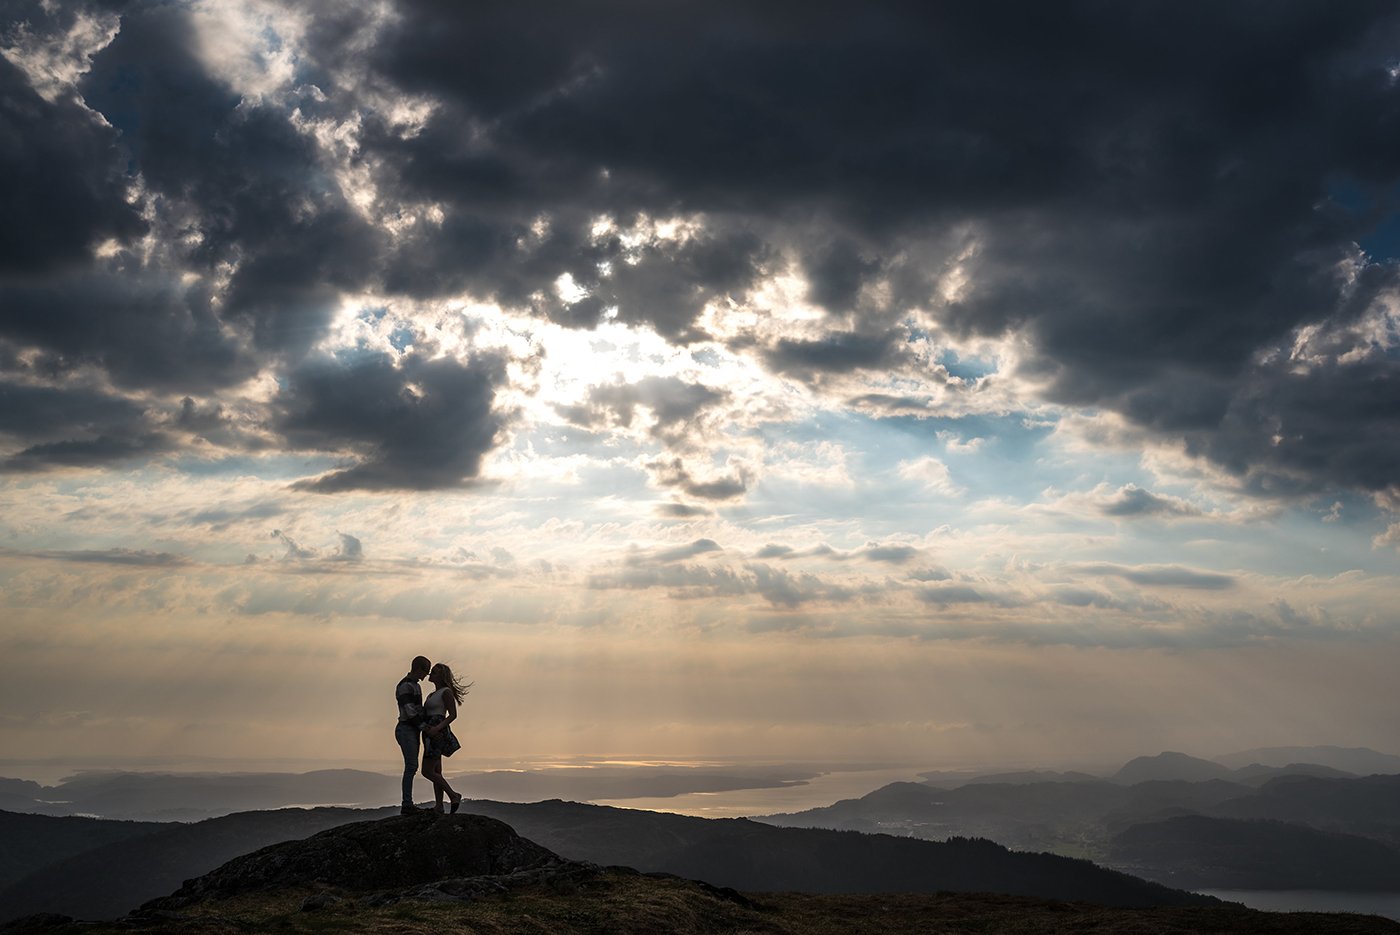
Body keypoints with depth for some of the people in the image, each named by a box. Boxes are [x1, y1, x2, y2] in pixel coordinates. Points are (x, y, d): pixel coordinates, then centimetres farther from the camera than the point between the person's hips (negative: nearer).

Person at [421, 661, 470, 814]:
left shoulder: (446, 692, -7)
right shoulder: (433, 695, 20)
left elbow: (453, 715, -14)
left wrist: (437, 728, -24)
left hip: (437, 733, -10)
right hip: (430, 734, 10)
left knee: (427, 772, -11)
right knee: (436, 772, 6)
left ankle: (453, 795, -4)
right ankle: (439, 806, 5)